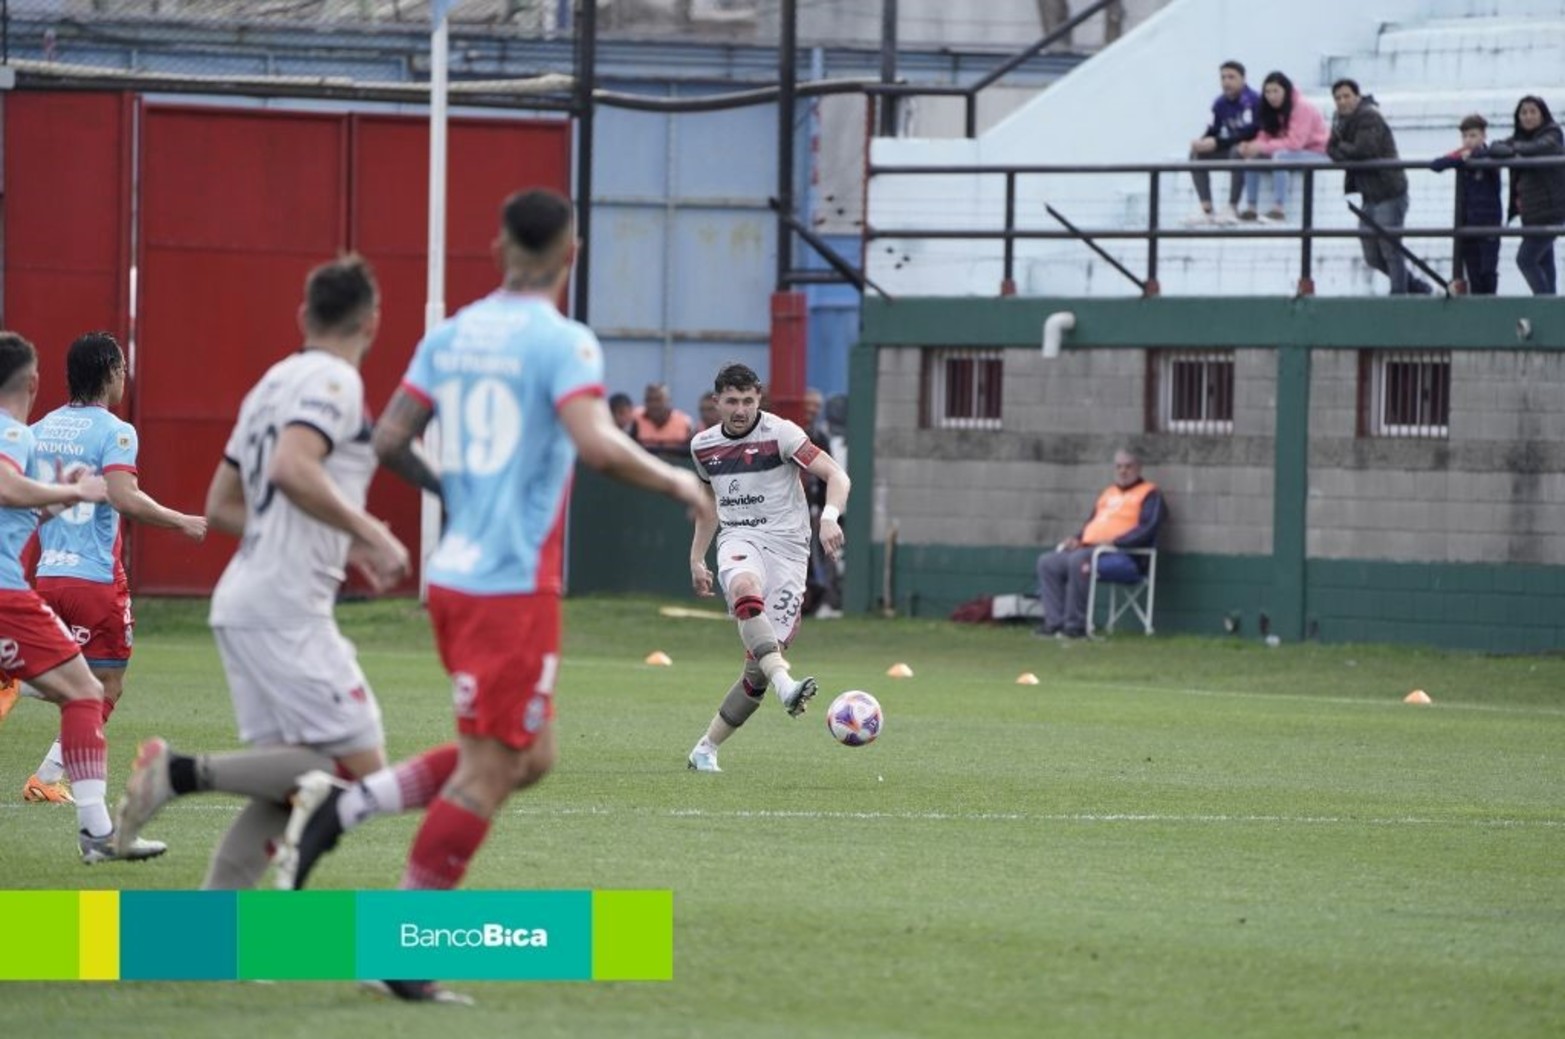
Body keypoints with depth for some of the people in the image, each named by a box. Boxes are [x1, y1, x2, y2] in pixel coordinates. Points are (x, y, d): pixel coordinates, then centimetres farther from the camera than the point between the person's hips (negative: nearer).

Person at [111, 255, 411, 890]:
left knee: (285, 790, 9)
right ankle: (187, 773, -16)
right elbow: (292, 469, -25)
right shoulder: (333, 380, -7)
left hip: (242, 602, 9)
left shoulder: (274, 382, 20)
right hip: (285, 609, -9)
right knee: (359, 768, -9)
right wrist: (370, 533, -17)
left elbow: (222, 508, 24)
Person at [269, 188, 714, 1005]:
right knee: (489, 770, -2)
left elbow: (389, 441, 10)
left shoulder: (450, 336, 11)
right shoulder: (562, 341, -10)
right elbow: (597, 445, -23)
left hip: (453, 576, 8)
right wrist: (676, 483, -8)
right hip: (515, 585, -8)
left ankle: (341, 806, 4)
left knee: (527, 757, 17)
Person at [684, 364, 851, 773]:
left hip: (785, 544, -2)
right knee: (745, 589, -39)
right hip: (738, 539, 2)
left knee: (759, 663, -8)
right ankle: (785, 686, -54)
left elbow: (836, 476, -13)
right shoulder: (704, 446, 10)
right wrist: (696, 558, 25)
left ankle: (707, 748, 7)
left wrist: (829, 516, -32)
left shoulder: (780, 433, -6)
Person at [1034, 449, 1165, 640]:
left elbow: (1147, 530, -11)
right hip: (1088, 550, 9)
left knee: (1079, 560, -35)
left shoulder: (1149, 494, 2)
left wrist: (1114, 542, -21)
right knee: (1047, 562, -5)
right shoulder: (1109, 493, 27)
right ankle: (1055, 622, -13)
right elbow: (1092, 523, 30)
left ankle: (1075, 624, -30)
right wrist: (1077, 539, 8)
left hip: (1125, 557, -9)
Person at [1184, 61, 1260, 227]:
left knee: (1237, 151, -39)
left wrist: (1217, 143, -28)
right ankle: (1207, 210, -12)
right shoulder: (1221, 103, 2)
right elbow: (1213, 131, 6)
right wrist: (1202, 141, -19)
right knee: (1197, 155, -7)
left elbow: (1249, 134, -27)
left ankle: (1232, 208, -31)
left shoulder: (1252, 100, -20)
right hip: (1230, 148, 8)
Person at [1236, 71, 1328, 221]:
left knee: (1280, 156, -35)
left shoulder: (1302, 107, -21)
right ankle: (1250, 208, -15)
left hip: (1316, 153, -8)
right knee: (1252, 156, -11)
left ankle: (1279, 209, -37)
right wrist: (1249, 145, -20)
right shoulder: (1272, 110, 2)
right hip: (1290, 153, 8)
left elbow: (1295, 142, -28)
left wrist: (1262, 147, -30)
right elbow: (1266, 136, 2)